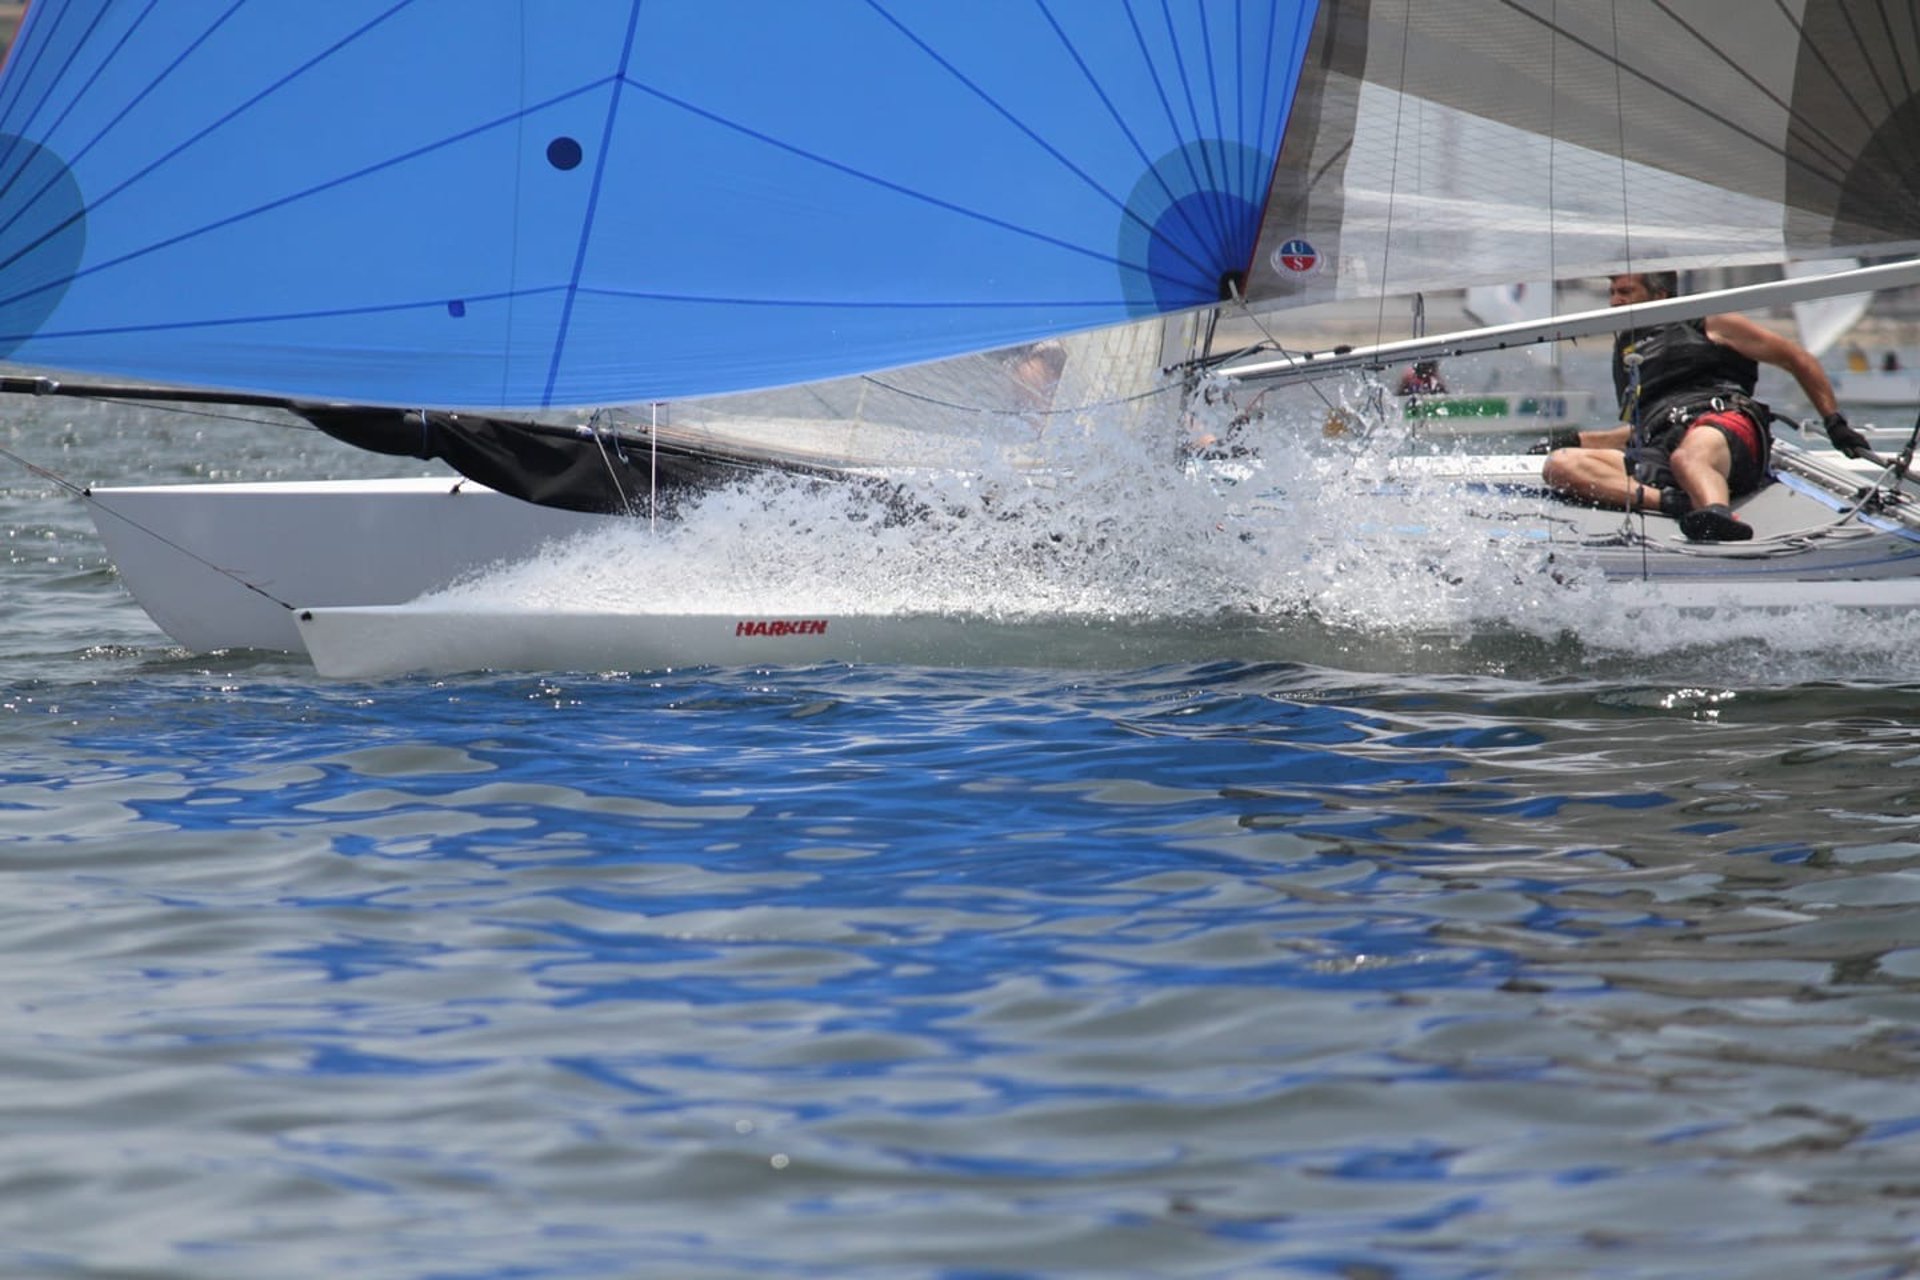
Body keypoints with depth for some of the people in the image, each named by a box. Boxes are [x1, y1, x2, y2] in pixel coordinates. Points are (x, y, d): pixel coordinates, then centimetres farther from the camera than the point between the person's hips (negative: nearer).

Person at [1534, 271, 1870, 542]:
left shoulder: (1708, 325, 21)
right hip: (1658, 449, 4)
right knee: (1559, 465, -23)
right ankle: (1670, 502, -43)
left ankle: (1718, 517, -77)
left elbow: (1796, 358, 21)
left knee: (1689, 457, -43)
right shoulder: (1626, 353, 36)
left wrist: (1836, 424, 14)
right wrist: (1577, 440, 29)